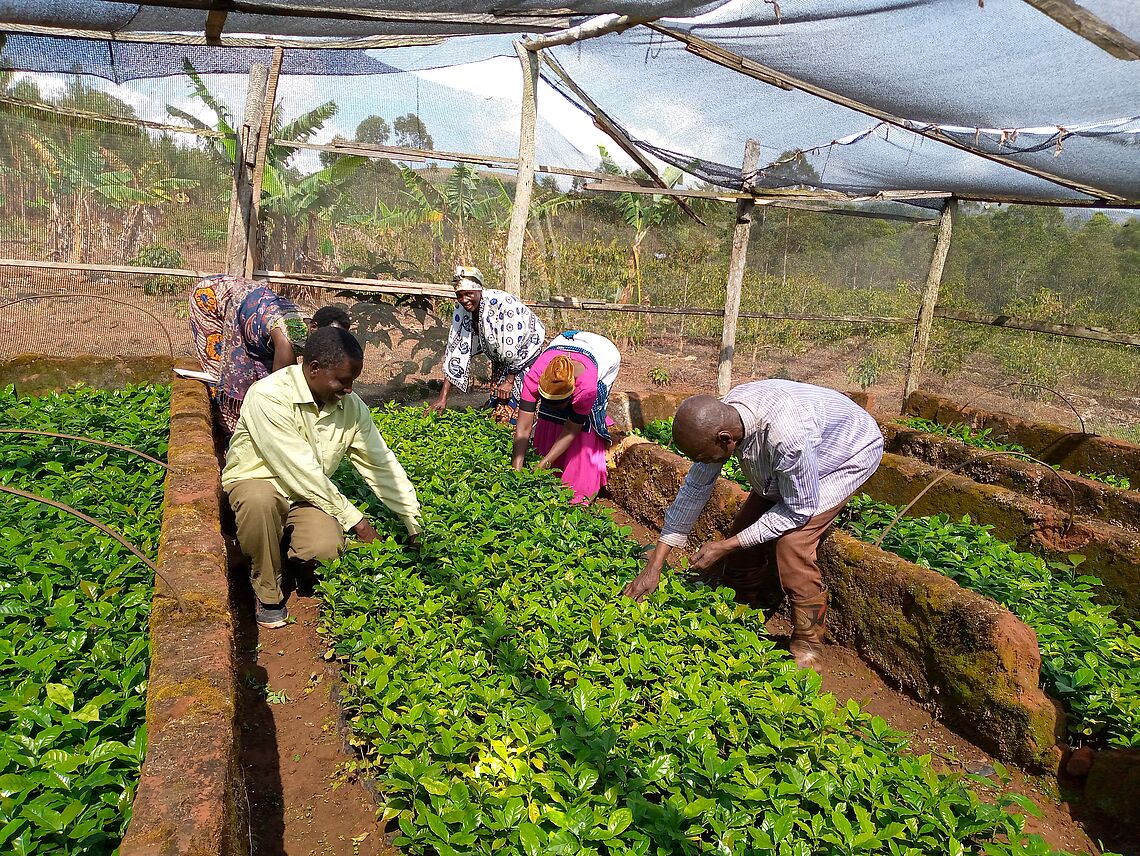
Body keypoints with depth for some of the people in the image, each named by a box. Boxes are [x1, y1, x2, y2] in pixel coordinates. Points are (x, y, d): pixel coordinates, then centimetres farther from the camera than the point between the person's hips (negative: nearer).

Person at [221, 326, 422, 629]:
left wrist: (415, 526, -5)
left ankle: (286, 549, 12)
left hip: (310, 493, 3)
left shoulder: (351, 405, -8)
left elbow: (381, 465, -3)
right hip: (257, 481, -3)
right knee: (260, 501, -40)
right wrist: (355, 520, -24)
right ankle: (268, 593, -12)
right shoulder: (269, 397, -26)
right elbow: (300, 471, -28)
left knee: (326, 549, -28)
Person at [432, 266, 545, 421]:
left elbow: (515, 346, -27)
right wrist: (443, 399, -13)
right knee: (493, 408, 11)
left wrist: (509, 381, -17)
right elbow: (455, 351, -9)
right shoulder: (461, 310, -10)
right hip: (500, 362, 7)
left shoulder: (502, 303, -32)